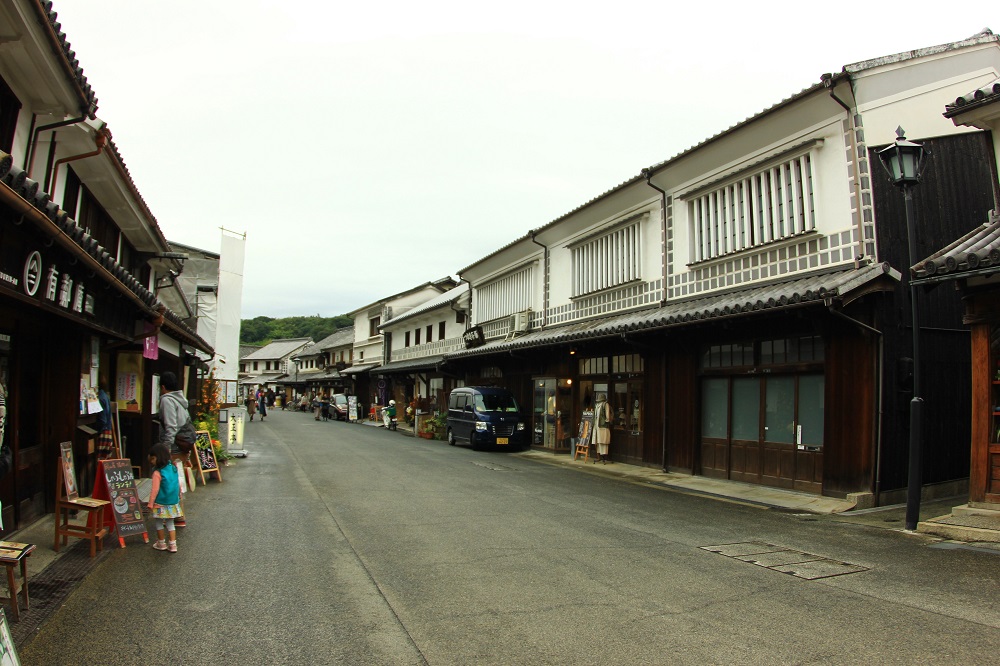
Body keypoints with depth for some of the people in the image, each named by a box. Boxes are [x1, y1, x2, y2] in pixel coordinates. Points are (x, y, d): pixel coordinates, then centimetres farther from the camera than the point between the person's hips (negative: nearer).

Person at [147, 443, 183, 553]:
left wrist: (150, 503, -12)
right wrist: (178, 496, 23)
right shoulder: (173, 468, 3)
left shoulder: (157, 473, -18)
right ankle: (172, 544, 12)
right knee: (170, 523, 15)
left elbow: (155, 489, -19)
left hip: (161, 503, -6)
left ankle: (161, 543, 22)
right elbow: (178, 485, 11)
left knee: (158, 523, 13)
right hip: (173, 502, 6)